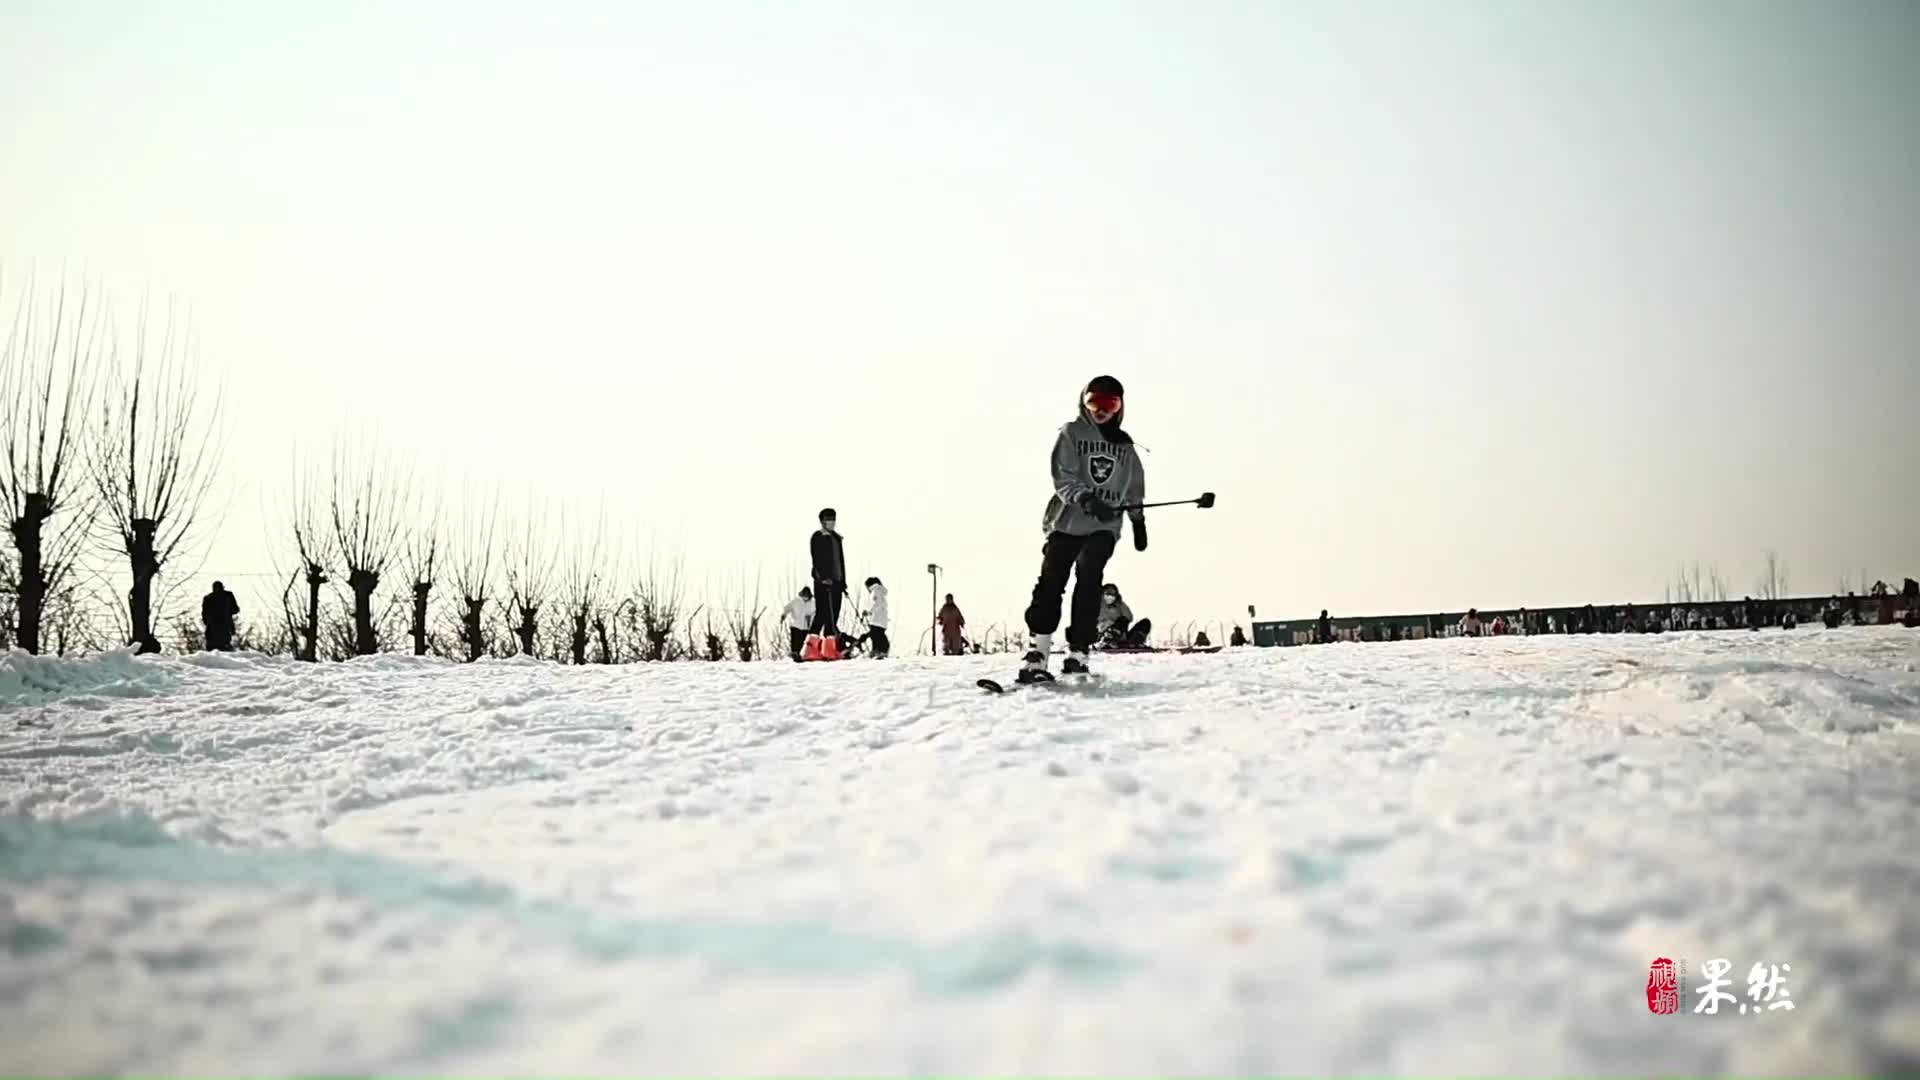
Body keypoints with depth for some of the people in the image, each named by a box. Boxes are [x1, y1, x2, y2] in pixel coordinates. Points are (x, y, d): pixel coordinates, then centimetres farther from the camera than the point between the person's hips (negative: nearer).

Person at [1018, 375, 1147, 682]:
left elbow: (1134, 488, 29)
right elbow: (1063, 478, -8)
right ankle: (1036, 655, -12)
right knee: (1051, 582, -10)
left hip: (1104, 527, 2)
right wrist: (1086, 499, -23)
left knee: (1089, 584, -11)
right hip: (1066, 521, -2)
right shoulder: (1071, 433, 5)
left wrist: (1138, 521, 26)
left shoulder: (1124, 445, 18)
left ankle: (1078, 654, -11)